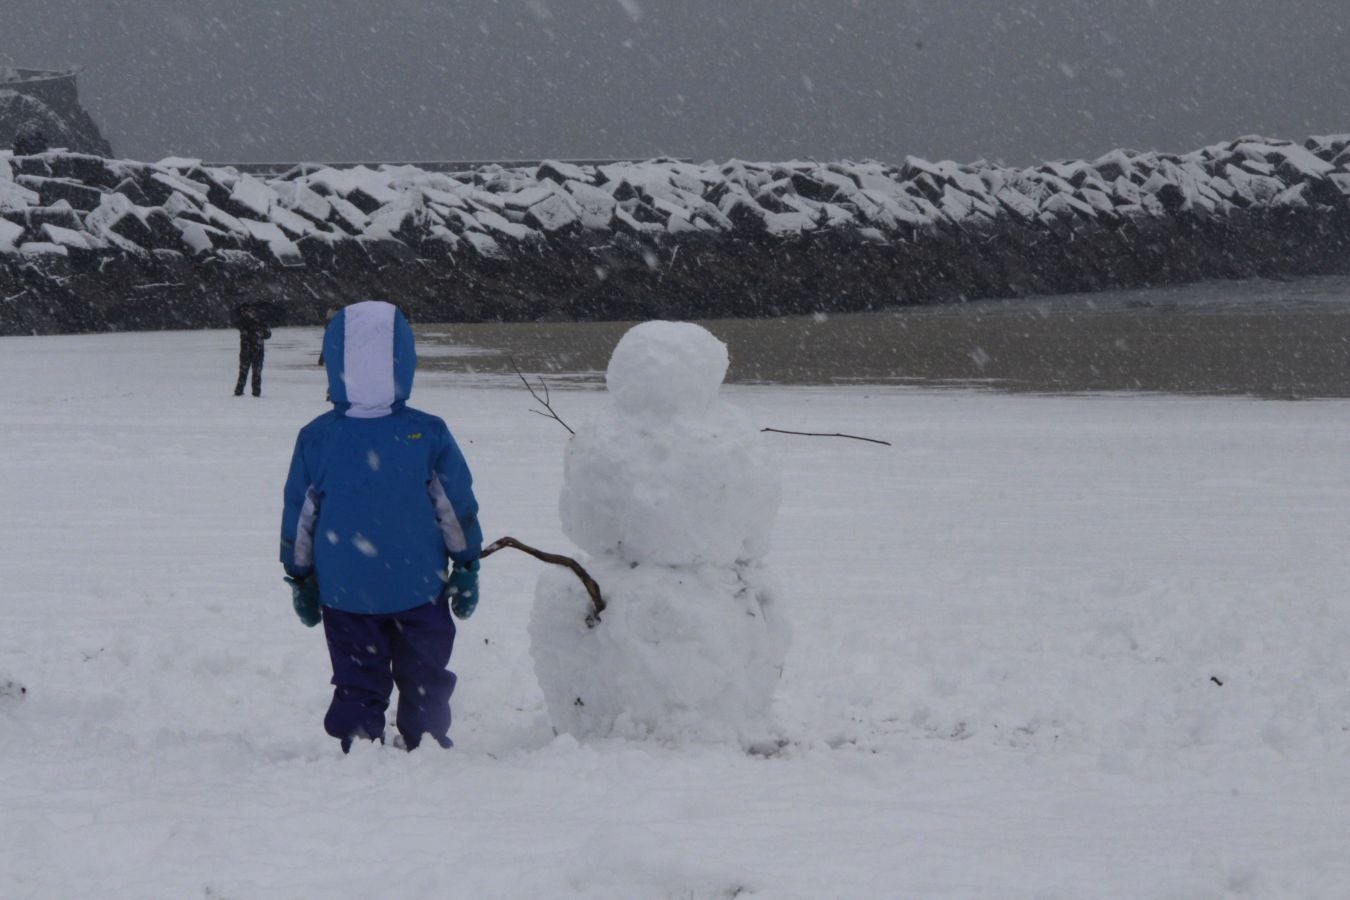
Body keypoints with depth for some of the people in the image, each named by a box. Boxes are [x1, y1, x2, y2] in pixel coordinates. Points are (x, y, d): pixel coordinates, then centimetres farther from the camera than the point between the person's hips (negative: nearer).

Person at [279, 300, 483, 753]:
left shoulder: (315, 438, -5)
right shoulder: (429, 434, -7)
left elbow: (299, 517, 3)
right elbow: (459, 509, -1)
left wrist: (300, 579, 15)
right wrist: (466, 567, 11)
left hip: (344, 593, 1)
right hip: (420, 589, -1)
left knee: (357, 685, 10)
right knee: (425, 681, 13)